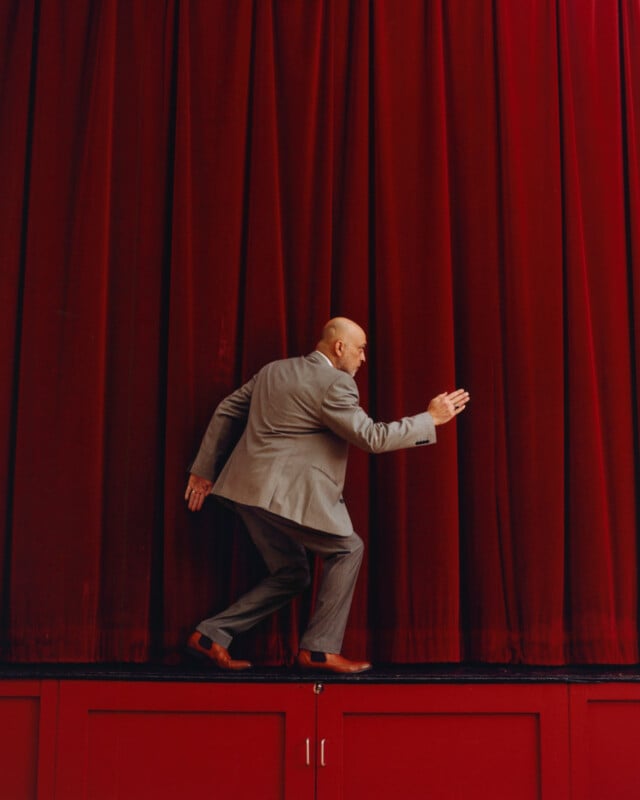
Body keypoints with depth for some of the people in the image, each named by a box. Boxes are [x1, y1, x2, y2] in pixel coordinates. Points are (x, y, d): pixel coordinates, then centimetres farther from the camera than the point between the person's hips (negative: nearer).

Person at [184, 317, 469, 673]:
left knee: (292, 575, 17)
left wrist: (204, 470, 23)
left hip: (251, 489, 9)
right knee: (348, 549, 7)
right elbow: (372, 437, -12)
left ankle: (211, 636, 12)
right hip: (286, 494, -9)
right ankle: (320, 649, 4)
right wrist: (430, 419, -3)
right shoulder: (335, 383, -10)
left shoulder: (273, 371, 16)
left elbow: (226, 412, 18)